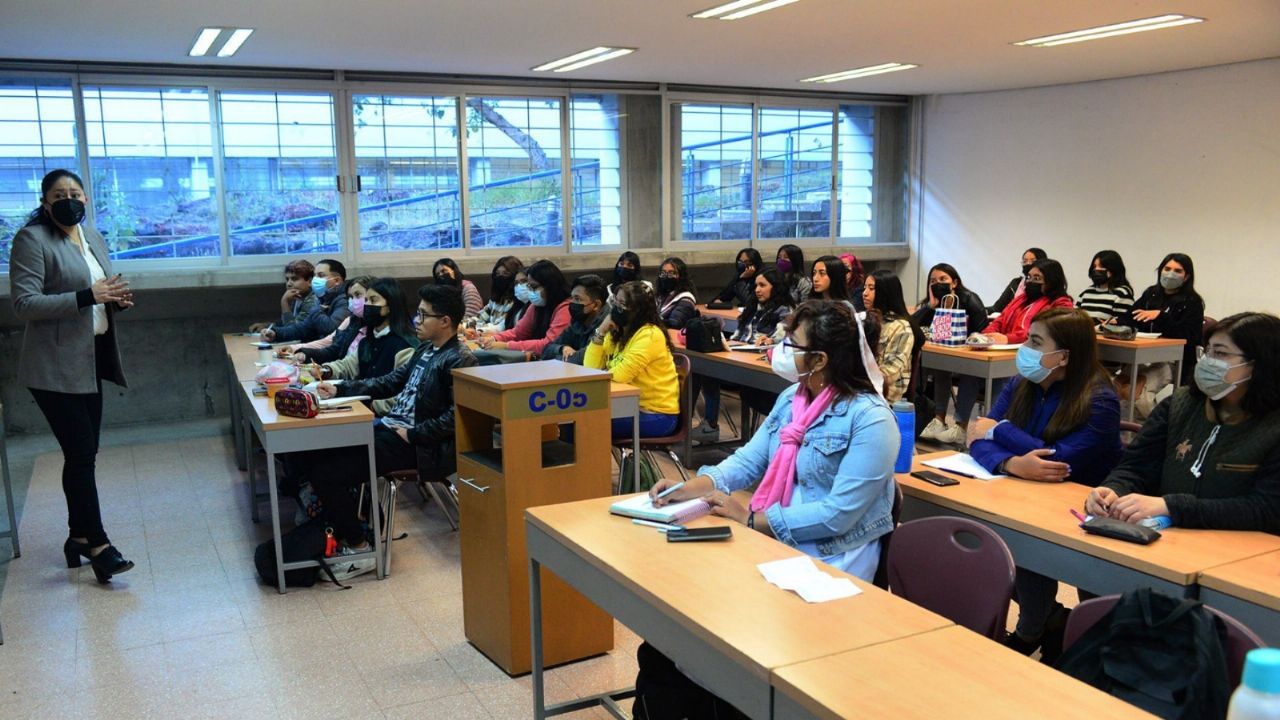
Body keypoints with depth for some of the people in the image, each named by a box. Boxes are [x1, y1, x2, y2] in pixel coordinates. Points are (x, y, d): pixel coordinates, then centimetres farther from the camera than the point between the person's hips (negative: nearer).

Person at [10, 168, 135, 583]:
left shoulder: (93, 237, 13)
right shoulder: (31, 239, -11)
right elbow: (24, 304, -18)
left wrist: (118, 299, 0)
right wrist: (87, 296, -25)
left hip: (91, 361, 8)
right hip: (55, 367, -7)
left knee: (84, 453, 13)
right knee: (81, 454, -7)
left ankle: (79, 535, 25)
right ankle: (97, 544, 1)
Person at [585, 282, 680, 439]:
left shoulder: (650, 335, -17)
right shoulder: (616, 333, 8)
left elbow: (620, 375, -25)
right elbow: (590, 368, -1)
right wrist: (600, 332, -11)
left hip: (657, 415, -8)